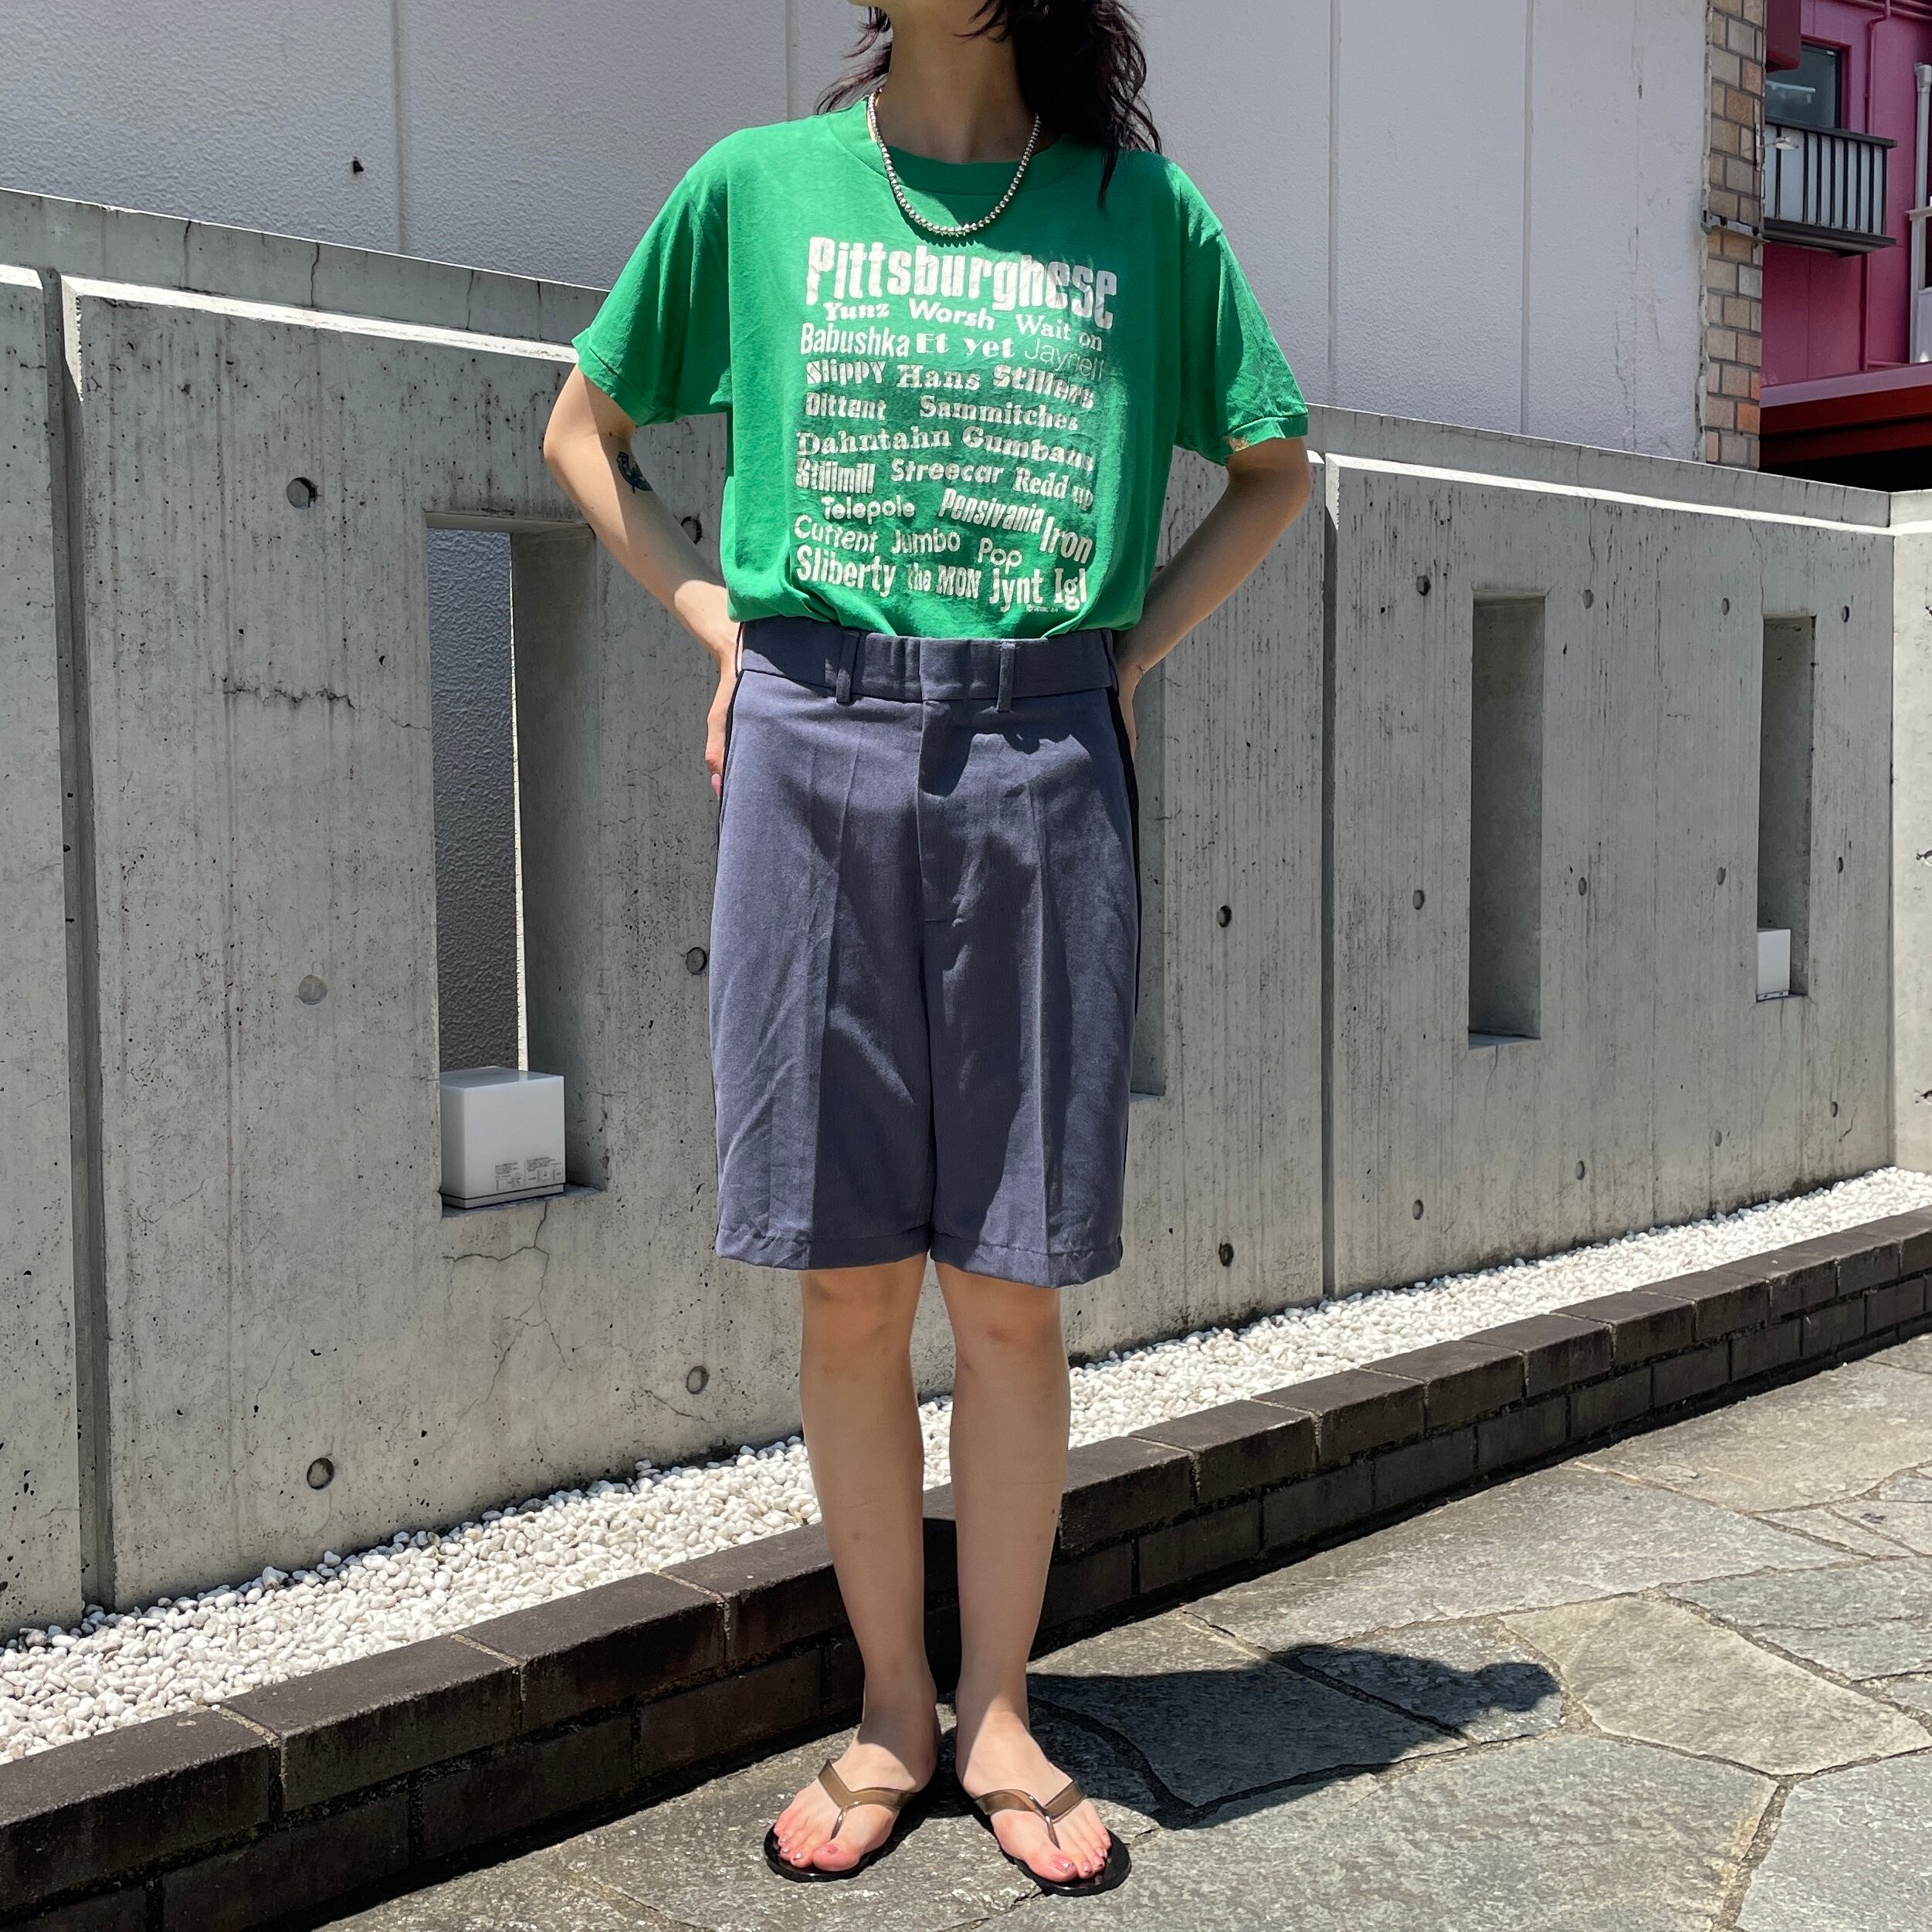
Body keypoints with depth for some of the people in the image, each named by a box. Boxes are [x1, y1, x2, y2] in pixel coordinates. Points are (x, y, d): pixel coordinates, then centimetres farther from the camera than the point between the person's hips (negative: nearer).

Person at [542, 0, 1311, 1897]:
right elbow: (582, 431, 19)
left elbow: (1275, 467, 19)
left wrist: (1125, 652, 7)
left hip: (1042, 768, 0)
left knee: (1008, 1292, 3)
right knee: (851, 1286, 4)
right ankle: (891, 1715, 20)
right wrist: (721, 624, 6)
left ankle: (998, 1719, 20)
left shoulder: (1138, 209, 8)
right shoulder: (760, 186, 8)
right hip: (814, 756, 0)